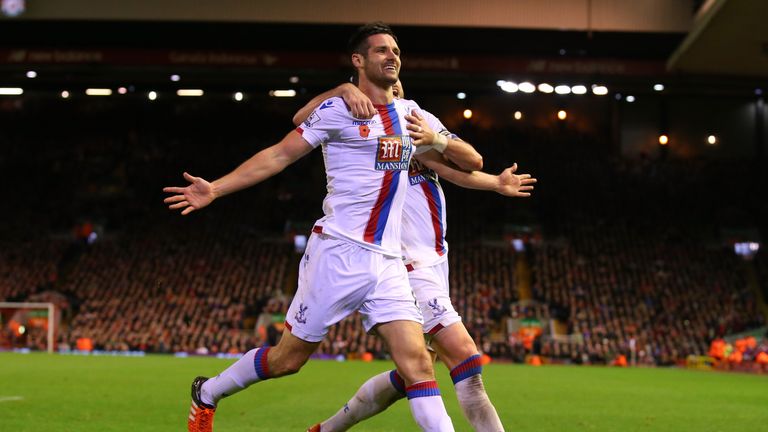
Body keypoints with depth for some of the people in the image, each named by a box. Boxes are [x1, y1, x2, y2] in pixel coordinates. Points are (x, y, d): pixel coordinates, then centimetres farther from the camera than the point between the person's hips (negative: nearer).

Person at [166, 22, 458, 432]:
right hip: (339, 253, -5)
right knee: (288, 358, 4)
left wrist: (438, 142, 8)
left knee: (417, 363, -9)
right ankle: (207, 393, 27)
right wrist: (216, 188, -9)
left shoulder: (409, 112, 15)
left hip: (387, 263, 5)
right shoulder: (338, 110, -2)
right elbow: (280, 154, -4)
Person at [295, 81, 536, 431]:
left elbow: (472, 161, 4)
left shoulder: (422, 120, 13)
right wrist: (344, 90, -34)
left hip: (436, 259, 8)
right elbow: (302, 119, -22)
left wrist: (434, 139, -13)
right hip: (409, 266, -8)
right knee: (464, 356, -16)